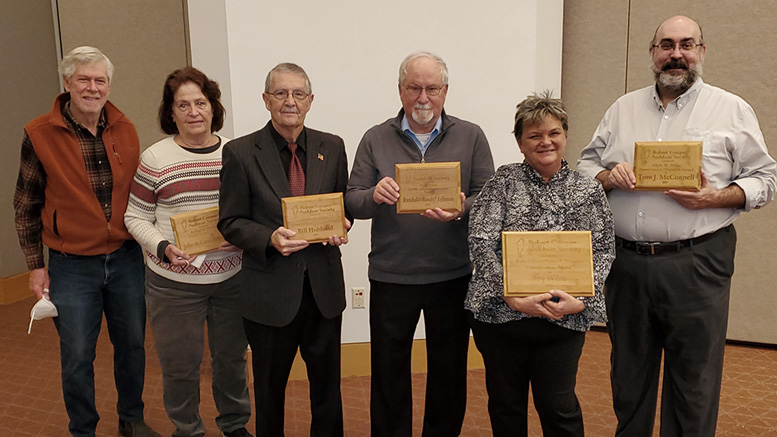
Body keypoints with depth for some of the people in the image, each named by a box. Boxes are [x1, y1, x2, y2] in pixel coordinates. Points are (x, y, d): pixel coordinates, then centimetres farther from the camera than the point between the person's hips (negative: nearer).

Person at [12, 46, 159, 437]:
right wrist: (35, 266, -1)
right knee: (77, 358, 8)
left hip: (126, 259, 3)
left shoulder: (124, 130, 1)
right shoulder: (40, 134, -8)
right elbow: (26, 206, 0)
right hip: (72, 266, -3)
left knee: (132, 345, 15)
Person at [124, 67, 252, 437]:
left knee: (231, 356, 17)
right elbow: (136, 217, 0)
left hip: (230, 277, 2)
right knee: (180, 364, 11)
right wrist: (163, 248, -16)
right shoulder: (155, 159, -5)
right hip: (174, 282, -2)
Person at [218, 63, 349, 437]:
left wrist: (341, 228, -9)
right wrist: (270, 239, -21)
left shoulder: (332, 147, 4)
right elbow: (230, 222, -4)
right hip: (271, 290, -2)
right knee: (269, 391, 16)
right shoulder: (241, 153, -5)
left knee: (327, 388, 16)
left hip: (324, 288, 3)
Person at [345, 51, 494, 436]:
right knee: (389, 371, 11)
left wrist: (462, 209, -23)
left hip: (453, 276, 1)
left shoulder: (471, 137, 3)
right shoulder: (376, 139, 4)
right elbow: (352, 202, 1)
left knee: (449, 371, 14)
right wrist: (374, 195, -21)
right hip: (390, 277, 0)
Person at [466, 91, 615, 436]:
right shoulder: (503, 182, 1)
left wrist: (581, 299, -13)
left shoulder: (588, 190, 6)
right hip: (500, 312, 0)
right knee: (505, 404, 13)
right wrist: (514, 297, -19)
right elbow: (481, 243, -8)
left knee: (558, 405, 5)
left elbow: (603, 250, 3)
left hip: (564, 317, 0)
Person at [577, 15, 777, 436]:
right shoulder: (623, 108, 13)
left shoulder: (732, 110, 4)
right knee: (628, 374, 16)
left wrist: (715, 198, -14)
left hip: (696, 263, -3)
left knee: (693, 381, 6)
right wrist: (608, 176, -8)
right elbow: (585, 164, 14)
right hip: (625, 262, 3)